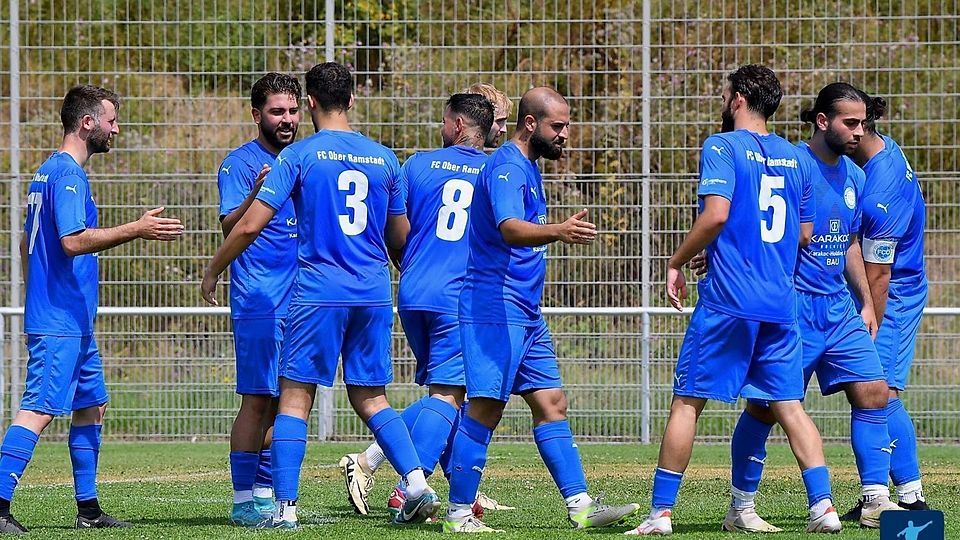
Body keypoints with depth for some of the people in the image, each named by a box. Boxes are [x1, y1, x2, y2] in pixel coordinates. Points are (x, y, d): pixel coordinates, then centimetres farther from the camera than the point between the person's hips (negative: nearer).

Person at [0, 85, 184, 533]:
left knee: (91, 405, 13)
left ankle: (88, 509, 16)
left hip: (73, 323, 11)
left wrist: (38, 298, 29)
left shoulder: (48, 172, 18)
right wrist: (136, 230, -22)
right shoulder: (68, 174, -13)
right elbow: (74, 240, -24)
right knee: (39, 409, -14)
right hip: (59, 323, -11)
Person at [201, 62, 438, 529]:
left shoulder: (298, 156, -3)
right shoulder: (384, 159, 10)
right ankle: (418, 485, -4)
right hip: (374, 294, 4)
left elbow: (250, 225, -7)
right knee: (370, 398, 13)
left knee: (295, 397, 1)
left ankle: (285, 508, -5)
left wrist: (212, 272, 6)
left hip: (318, 293, -4)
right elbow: (401, 237, 18)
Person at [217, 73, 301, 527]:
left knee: (282, 400, 9)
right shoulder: (240, 163, -6)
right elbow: (230, 227, -18)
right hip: (258, 300, -7)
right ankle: (243, 500, -7)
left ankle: (265, 492, 16)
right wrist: (256, 193, -34)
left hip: (299, 300, 7)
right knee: (259, 399, -10)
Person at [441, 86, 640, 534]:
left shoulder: (526, 168, 17)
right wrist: (558, 232, -51)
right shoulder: (507, 168, -16)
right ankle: (459, 513, -5)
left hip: (526, 312, 10)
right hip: (496, 307, -10)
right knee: (485, 408, -9)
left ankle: (580, 505, 5)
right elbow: (510, 229, -35)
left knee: (551, 404, 6)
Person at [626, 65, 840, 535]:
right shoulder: (796, 158, 13)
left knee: (687, 401, 2)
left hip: (727, 299, -5)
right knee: (789, 405, 8)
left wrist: (676, 263, -6)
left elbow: (716, 214, -18)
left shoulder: (721, 147, -5)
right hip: (781, 302, 5)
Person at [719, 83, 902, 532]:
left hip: (839, 307, 7)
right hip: (792, 305, -7)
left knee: (873, 392, -2)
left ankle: (876, 501, 3)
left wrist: (866, 303, 20)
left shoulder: (853, 175, 12)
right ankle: (740, 508, 8)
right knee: (766, 405, -2)